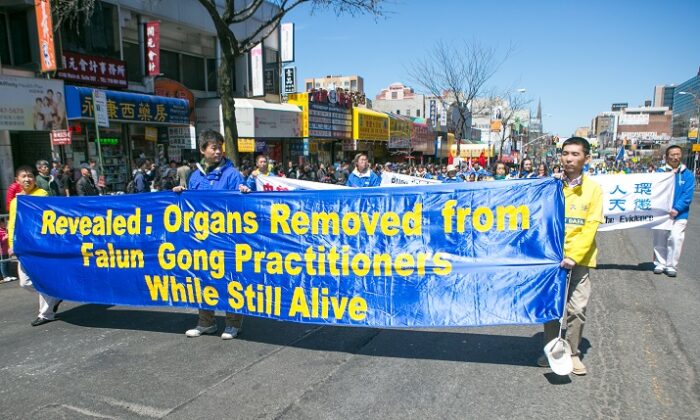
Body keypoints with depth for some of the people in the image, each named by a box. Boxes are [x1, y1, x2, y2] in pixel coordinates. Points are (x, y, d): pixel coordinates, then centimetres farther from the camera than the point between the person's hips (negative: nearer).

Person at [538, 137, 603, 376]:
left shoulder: (593, 189, 0)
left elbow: (591, 227, -7)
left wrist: (574, 256, -15)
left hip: (579, 259, -1)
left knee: (577, 309, 1)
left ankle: (573, 353, 19)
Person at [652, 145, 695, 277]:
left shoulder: (687, 174, 3)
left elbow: (688, 195, -4)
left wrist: (677, 209, -15)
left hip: (679, 214, -1)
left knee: (675, 239, -6)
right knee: (659, 239, 7)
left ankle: (671, 266, 7)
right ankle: (660, 264, 22)